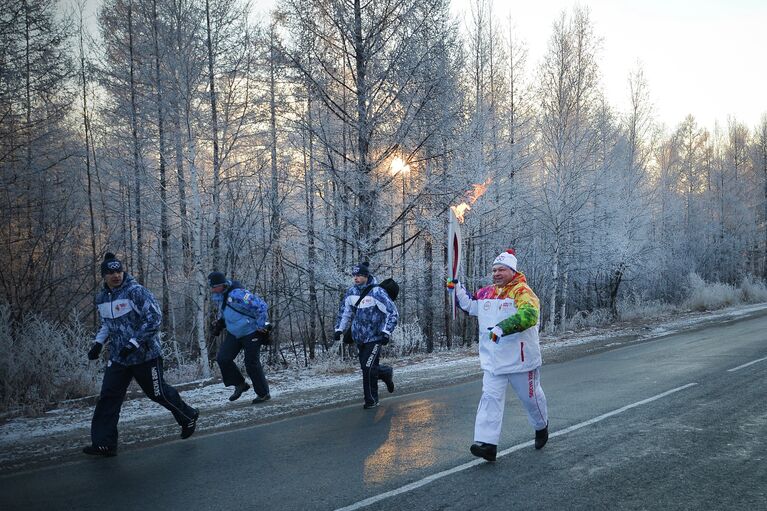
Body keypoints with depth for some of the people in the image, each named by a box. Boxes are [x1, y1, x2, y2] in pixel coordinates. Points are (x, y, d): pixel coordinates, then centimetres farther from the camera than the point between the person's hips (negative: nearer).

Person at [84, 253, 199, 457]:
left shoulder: (136, 291, -16)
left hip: (145, 354, -6)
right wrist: (98, 343, 6)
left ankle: (189, 417, 31)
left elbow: (155, 318, -20)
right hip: (118, 357, 6)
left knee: (158, 393, 7)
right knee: (108, 397, -2)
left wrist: (134, 343, -23)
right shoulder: (102, 298, 6)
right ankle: (104, 444, 4)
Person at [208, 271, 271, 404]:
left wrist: (260, 327, -22)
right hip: (234, 333, 8)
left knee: (252, 364, -2)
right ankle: (240, 384, 14)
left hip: (251, 334, -8)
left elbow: (260, 306, -29)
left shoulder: (237, 294, -30)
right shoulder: (219, 295, -1)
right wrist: (219, 321, 9)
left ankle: (264, 393, 15)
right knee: (222, 358, -3)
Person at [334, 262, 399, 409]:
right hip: (359, 338, 6)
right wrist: (339, 329, 13)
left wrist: (386, 332, -17)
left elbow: (393, 313, -12)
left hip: (374, 337, -6)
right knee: (366, 368, 9)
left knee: (368, 369, -10)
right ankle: (386, 373, 36)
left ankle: (371, 400, 6)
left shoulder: (377, 292, -15)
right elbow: (344, 311, 19)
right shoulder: (351, 292, 4)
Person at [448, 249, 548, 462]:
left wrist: (502, 328, -39)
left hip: (521, 359, -5)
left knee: (530, 396, 15)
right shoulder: (486, 293, 8)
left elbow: (529, 315, -33)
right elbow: (469, 305, 26)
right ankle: (487, 444, -10)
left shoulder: (523, 292, -14)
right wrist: (457, 289, 9)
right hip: (493, 360, 5)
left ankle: (541, 426, 44)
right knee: (490, 398, -6)